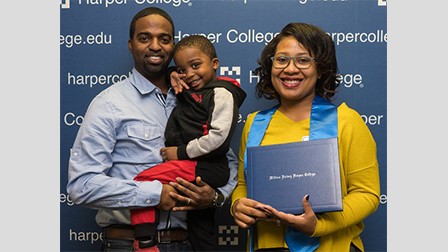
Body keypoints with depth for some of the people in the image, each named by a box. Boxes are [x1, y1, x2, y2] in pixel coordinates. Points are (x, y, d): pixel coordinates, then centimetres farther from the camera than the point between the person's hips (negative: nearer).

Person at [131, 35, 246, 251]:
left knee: (142, 181, -21)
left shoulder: (221, 93, -7)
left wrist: (181, 152, -14)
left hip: (204, 167, -10)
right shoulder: (190, 93, 18)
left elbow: (218, 137, -18)